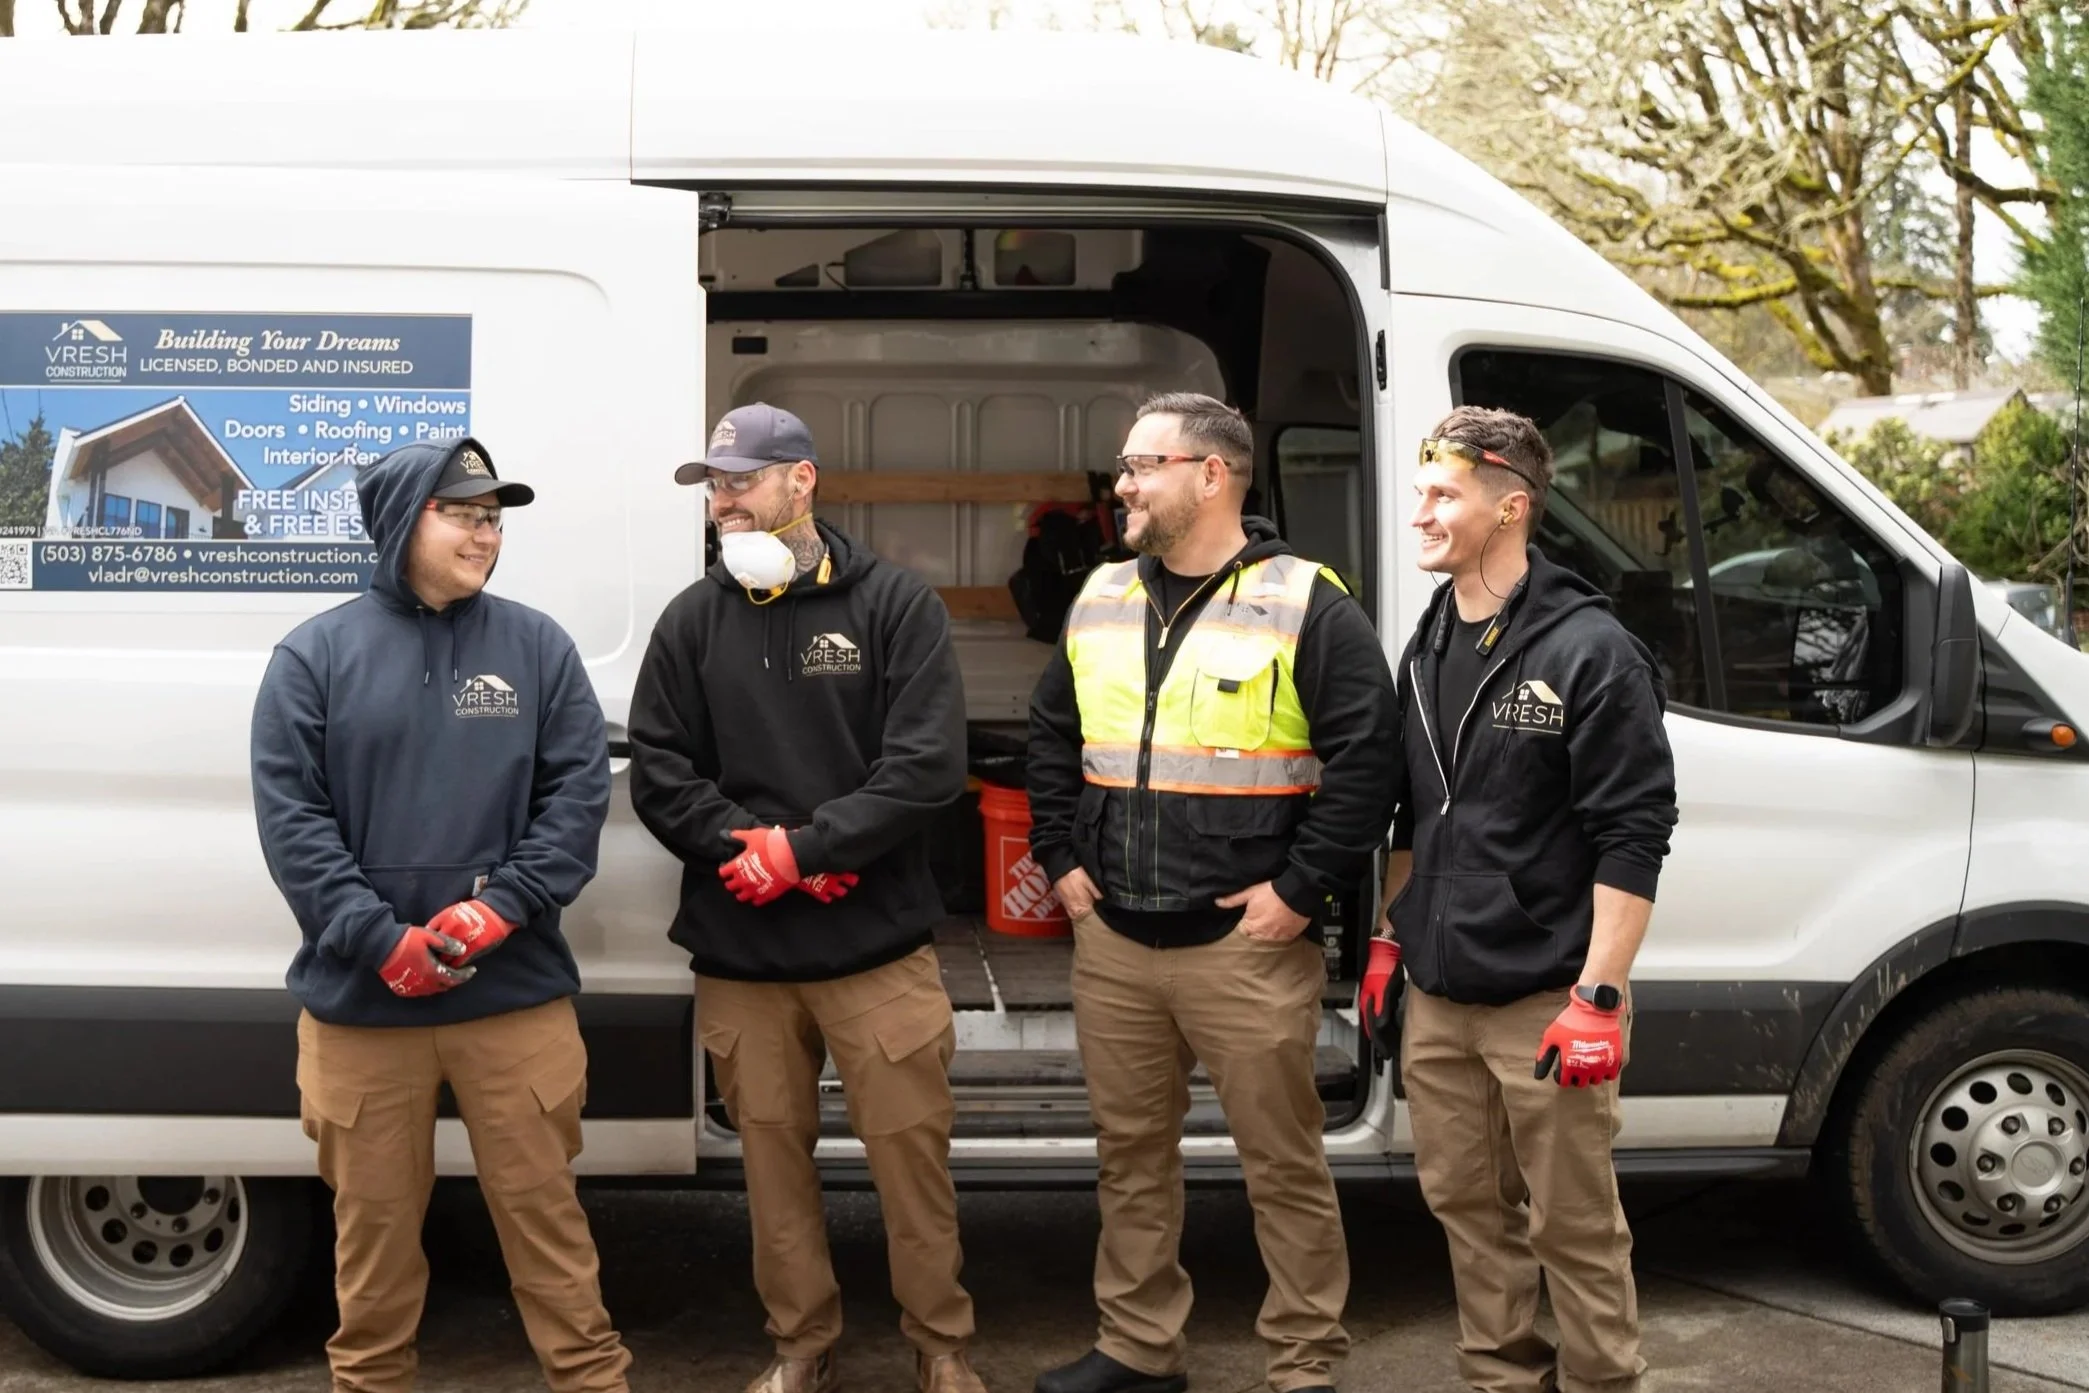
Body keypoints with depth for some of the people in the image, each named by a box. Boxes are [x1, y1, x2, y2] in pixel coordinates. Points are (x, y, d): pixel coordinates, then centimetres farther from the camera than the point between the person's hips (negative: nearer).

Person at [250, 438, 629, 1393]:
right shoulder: (316, 654, 1)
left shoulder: (536, 645, 4)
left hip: (515, 991, 0)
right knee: (373, 1214, 13)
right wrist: (383, 943, -14)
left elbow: (578, 795, -1)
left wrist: (498, 910, -13)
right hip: (360, 997, 0)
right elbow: (290, 818, -5)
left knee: (541, 1204, 7)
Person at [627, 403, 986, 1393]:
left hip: (878, 944, -3)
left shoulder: (895, 604, -1)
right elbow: (657, 774, 3)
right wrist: (753, 851, -12)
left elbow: (928, 766, -10)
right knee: (772, 1152, 12)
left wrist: (800, 846, -15)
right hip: (738, 951, 3)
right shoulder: (691, 620, 7)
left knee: (910, 1148, 3)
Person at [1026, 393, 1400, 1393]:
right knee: (1131, 1154, 16)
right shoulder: (1099, 602, 10)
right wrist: (1062, 860, 11)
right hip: (1109, 942, 6)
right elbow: (1050, 739, 20)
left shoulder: (1306, 606, -9)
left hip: (1246, 945, -6)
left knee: (1283, 1164, 3)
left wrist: (1302, 890, -14)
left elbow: (1366, 757, -13)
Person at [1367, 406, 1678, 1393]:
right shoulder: (1430, 649, 11)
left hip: (1544, 1001, -7)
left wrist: (1596, 996, -19)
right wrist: (1387, 943, 17)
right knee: (1466, 1206, 16)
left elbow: (1633, 838, -15)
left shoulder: (1589, 651, -12)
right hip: (1437, 997, 7)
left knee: (1573, 1228, 2)